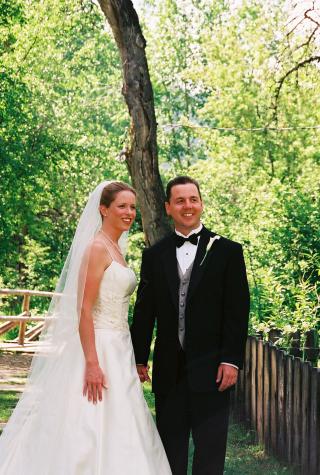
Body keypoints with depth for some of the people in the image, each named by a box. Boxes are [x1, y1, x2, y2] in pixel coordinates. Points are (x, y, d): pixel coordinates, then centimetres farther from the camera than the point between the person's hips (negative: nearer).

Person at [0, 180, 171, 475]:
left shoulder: (115, 250, 15)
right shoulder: (97, 248, -12)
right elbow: (84, 309, -18)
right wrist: (92, 364, -24)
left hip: (118, 349, 9)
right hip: (98, 349, -9)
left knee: (114, 434, 10)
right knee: (92, 434, -6)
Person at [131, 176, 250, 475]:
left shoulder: (228, 251, 0)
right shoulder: (154, 256, 8)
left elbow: (237, 311, -3)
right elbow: (144, 312, 9)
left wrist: (231, 360, -9)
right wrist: (139, 360, 7)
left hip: (211, 368, -2)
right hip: (168, 370, 3)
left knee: (210, 450, 2)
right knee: (170, 448, 10)